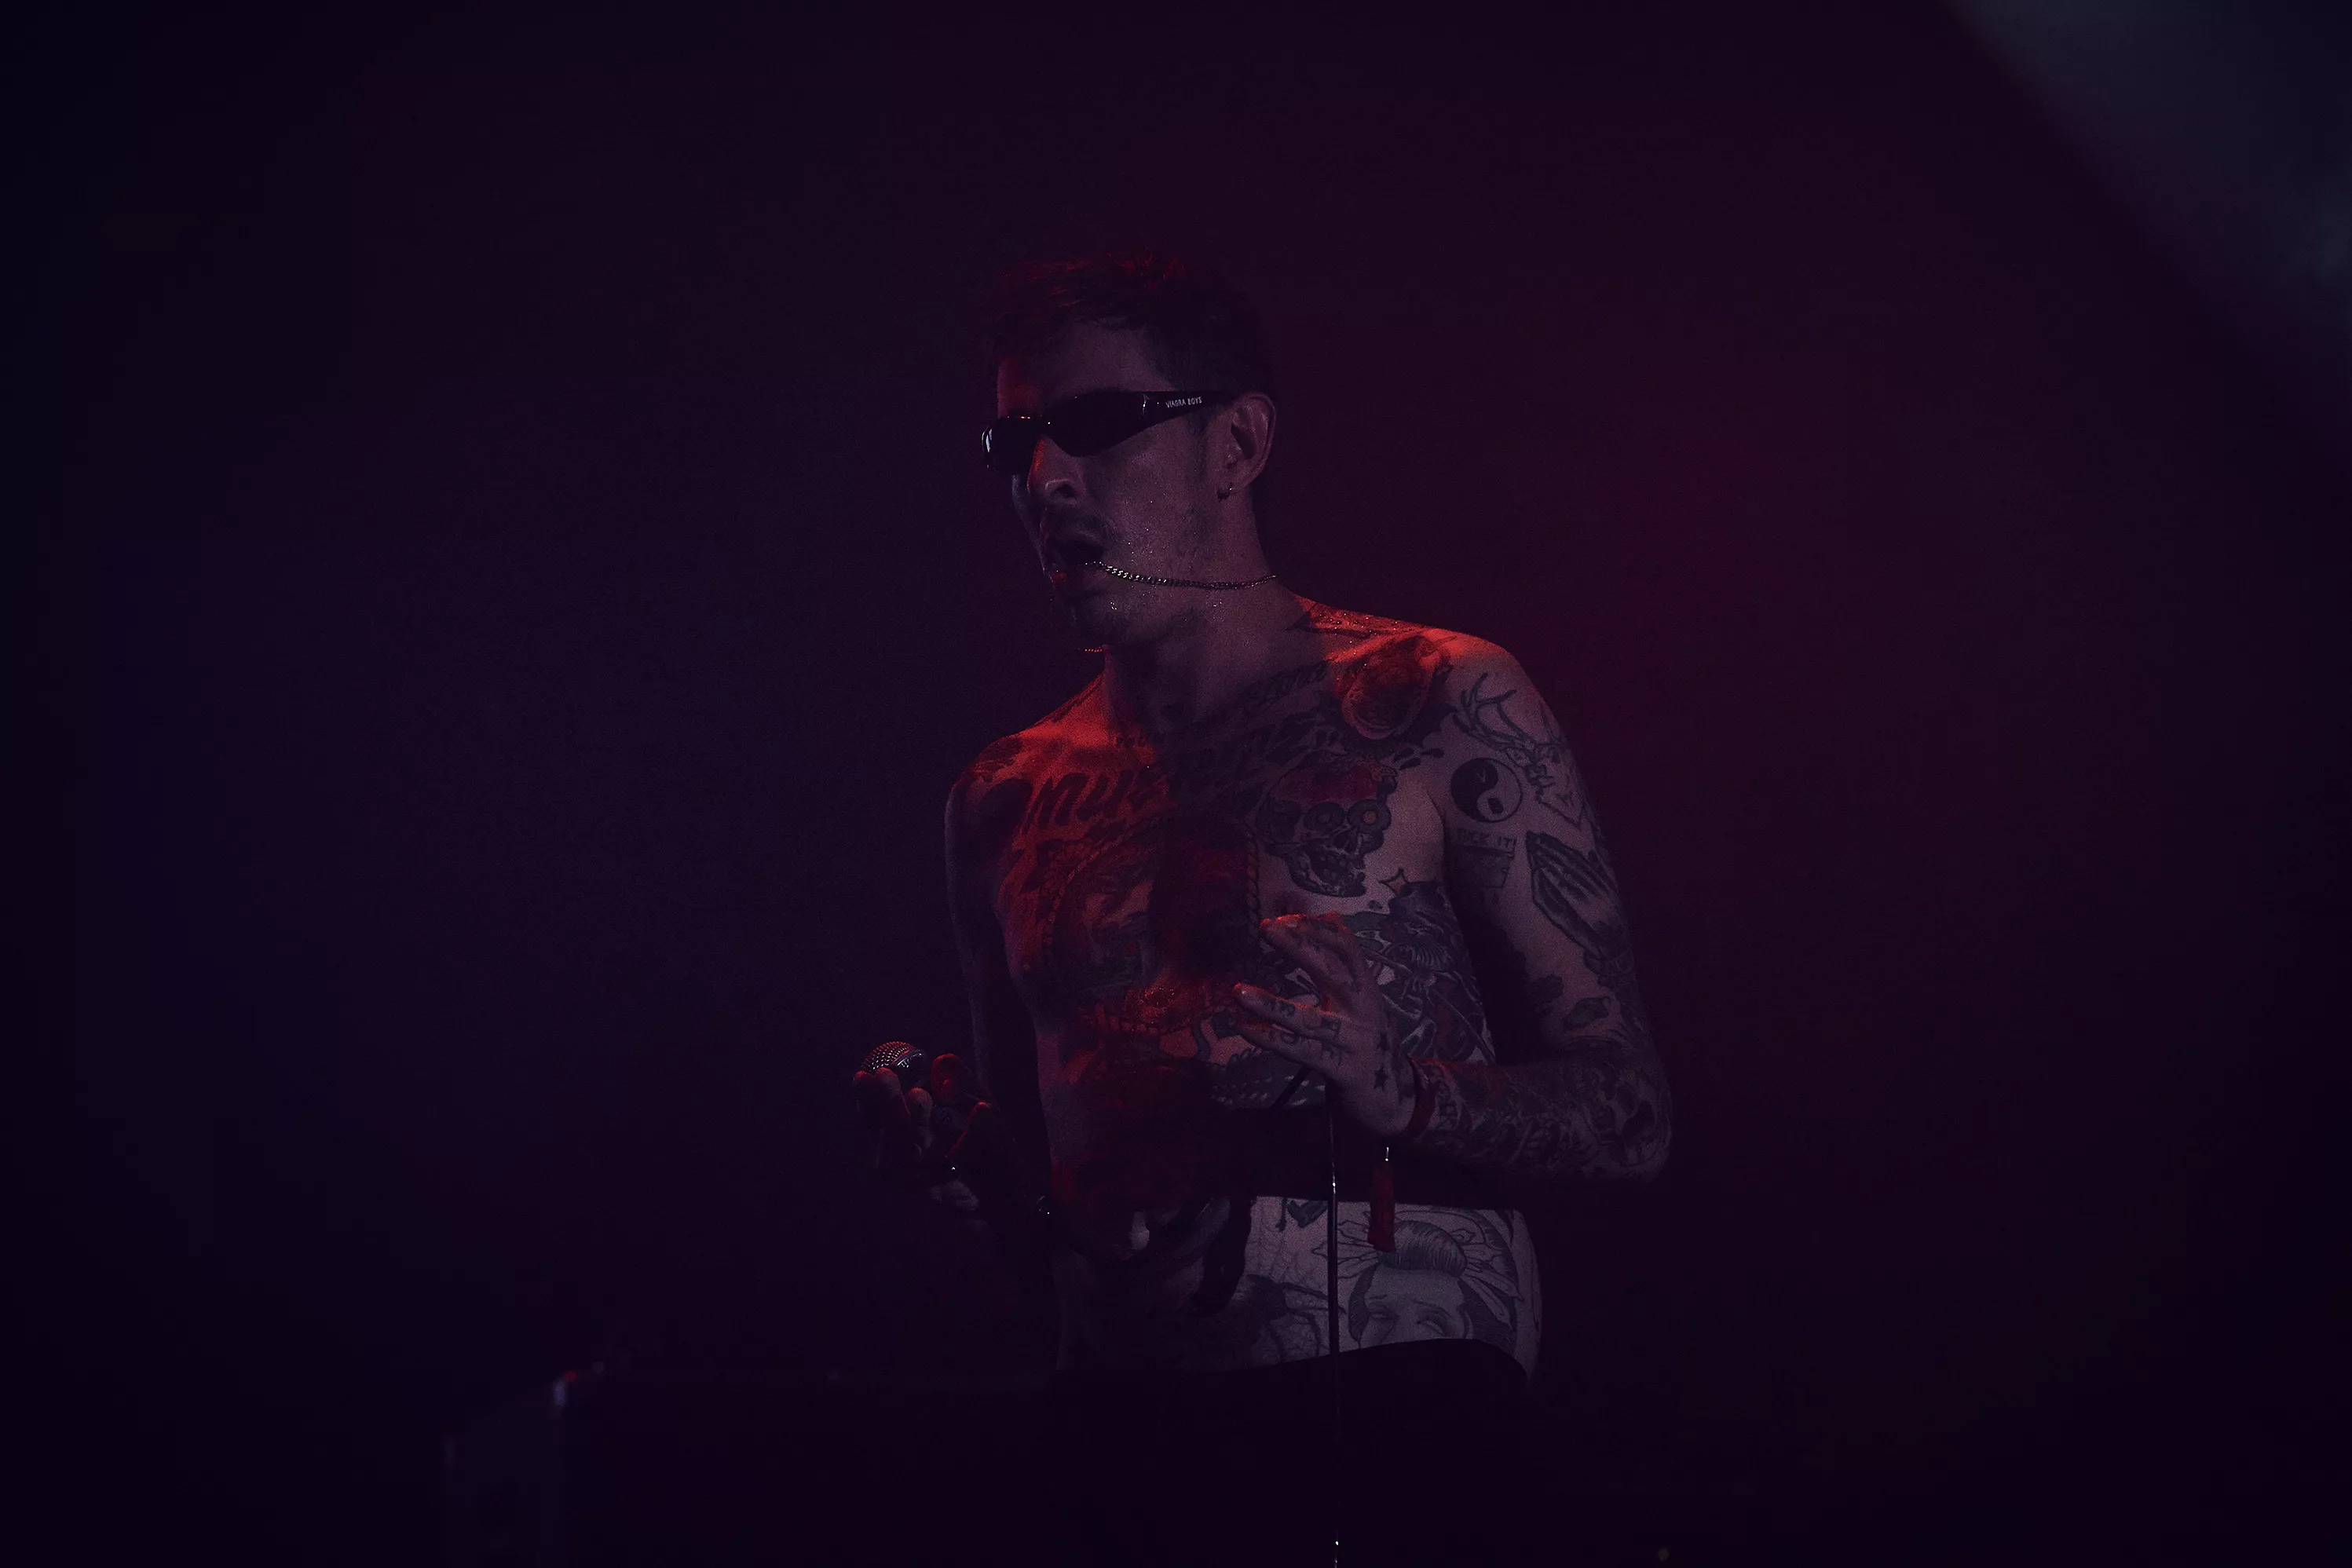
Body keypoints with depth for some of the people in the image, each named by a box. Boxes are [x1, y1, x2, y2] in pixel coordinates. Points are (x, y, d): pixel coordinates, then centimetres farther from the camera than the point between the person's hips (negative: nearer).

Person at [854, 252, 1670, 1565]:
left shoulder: (1440, 709, 1)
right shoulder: (1007, 801, 14)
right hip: (1130, 1438, 5)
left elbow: (1627, 1119, -1)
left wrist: (1396, 1091, -17)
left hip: (1402, 1408, -5)